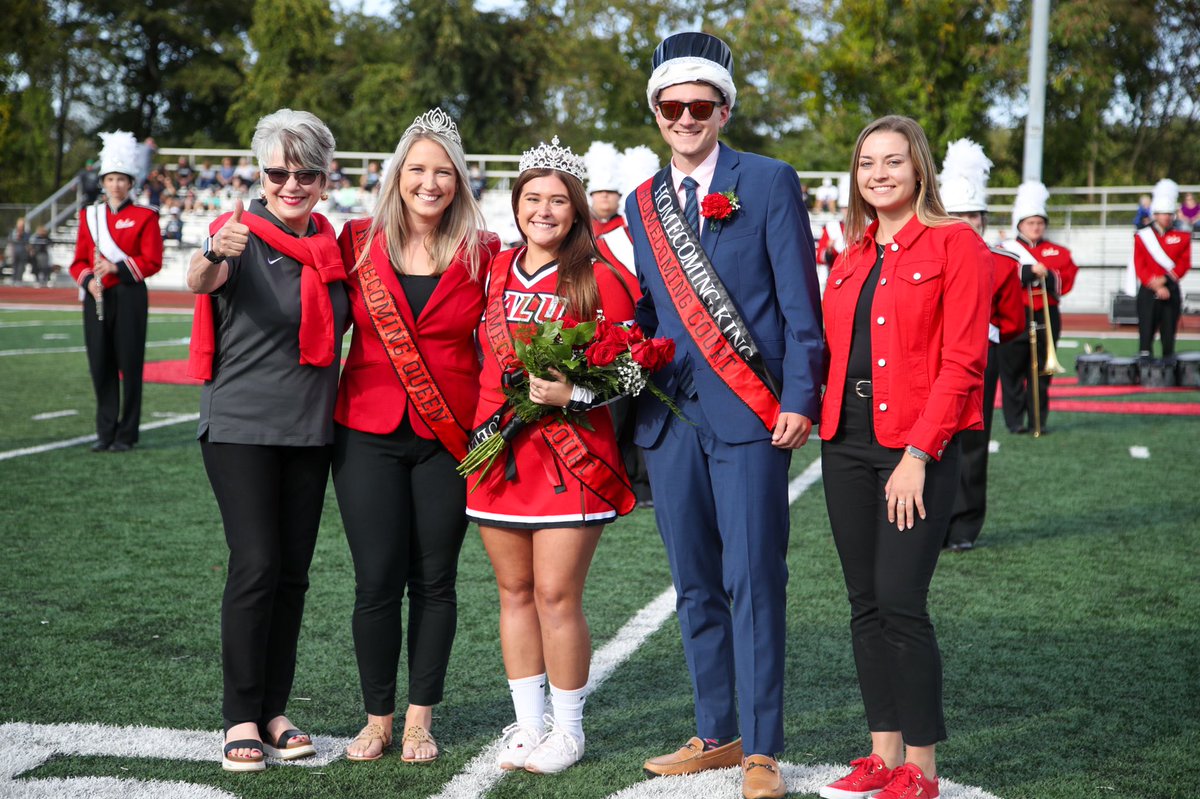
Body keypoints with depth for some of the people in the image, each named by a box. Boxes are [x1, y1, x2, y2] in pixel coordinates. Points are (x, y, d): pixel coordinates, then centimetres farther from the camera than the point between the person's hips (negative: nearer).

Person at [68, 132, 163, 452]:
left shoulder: (144, 217, -1)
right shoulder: (89, 215, 11)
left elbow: (152, 261, -7)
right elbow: (79, 260, 11)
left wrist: (117, 267, -19)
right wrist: (88, 280, -9)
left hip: (129, 297, -4)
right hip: (96, 297, 4)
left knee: (129, 365, -2)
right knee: (100, 365, 4)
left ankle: (126, 434, 5)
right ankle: (105, 432, 12)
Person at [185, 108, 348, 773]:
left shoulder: (331, 245, 7)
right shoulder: (241, 233, -9)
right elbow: (199, 282, -32)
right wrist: (215, 255, -53)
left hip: (310, 429, 5)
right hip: (241, 425, -5)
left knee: (293, 572, 8)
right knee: (255, 566, -11)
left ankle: (274, 711, 17)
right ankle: (240, 719, -1)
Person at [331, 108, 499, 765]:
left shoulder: (482, 253, 0)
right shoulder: (359, 242, 2)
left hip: (449, 437, 0)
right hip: (369, 433, 0)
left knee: (434, 580, 6)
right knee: (376, 580, 0)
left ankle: (419, 721, 18)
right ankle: (377, 718, 16)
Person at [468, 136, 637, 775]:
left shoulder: (599, 279, -4)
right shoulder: (495, 269, 10)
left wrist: (573, 393, -18)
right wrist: (484, 424, 13)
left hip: (569, 456, -5)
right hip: (499, 450, 5)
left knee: (556, 595, -4)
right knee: (514, 591, 9)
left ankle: (567, 729, 11)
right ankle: (527, 724, 20)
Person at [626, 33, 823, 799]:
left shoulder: (770, 182, 0)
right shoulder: (642, 203, 15)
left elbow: (799, 302, -5)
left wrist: (799, 399, -12)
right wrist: (631, 399, 7)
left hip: (749, 414, -5)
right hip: (672, 414, 5)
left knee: (752, 582, -6)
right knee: (695, 587, 10)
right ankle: (717, 734, 22)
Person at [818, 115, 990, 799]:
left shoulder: (957, 244, -4)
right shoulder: (851, 258, 16)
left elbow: (963, 362, -10)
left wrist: (917, 453, -16)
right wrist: (816, 411, -2)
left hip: (919, 445, -6)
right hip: (848, 442, 6)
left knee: (901, 602, -10)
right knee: (866, 605, 8)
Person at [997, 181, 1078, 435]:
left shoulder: (1057, 252, 13)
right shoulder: (1006, 249, 4)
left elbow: (1066, 281, 5)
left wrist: (1047, 276, -14)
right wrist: (1030, 271, -19)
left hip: (1046, 318, 3)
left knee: (1041, 373, 5)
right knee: (1013, 371, -1)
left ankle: (1038, 420, 11)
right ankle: (1015, 420, 4)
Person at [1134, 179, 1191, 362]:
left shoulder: (1182, 237, 7)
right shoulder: (1142, 237, 3)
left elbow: (1184, 264, 0)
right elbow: (1140, 266, -4)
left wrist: (1166, 279, -15)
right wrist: (1156, 286, -14)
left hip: (1171, 291, 1)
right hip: (1148, 291, -1)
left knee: (1169, 330, 3)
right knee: (1146, 331, -5)